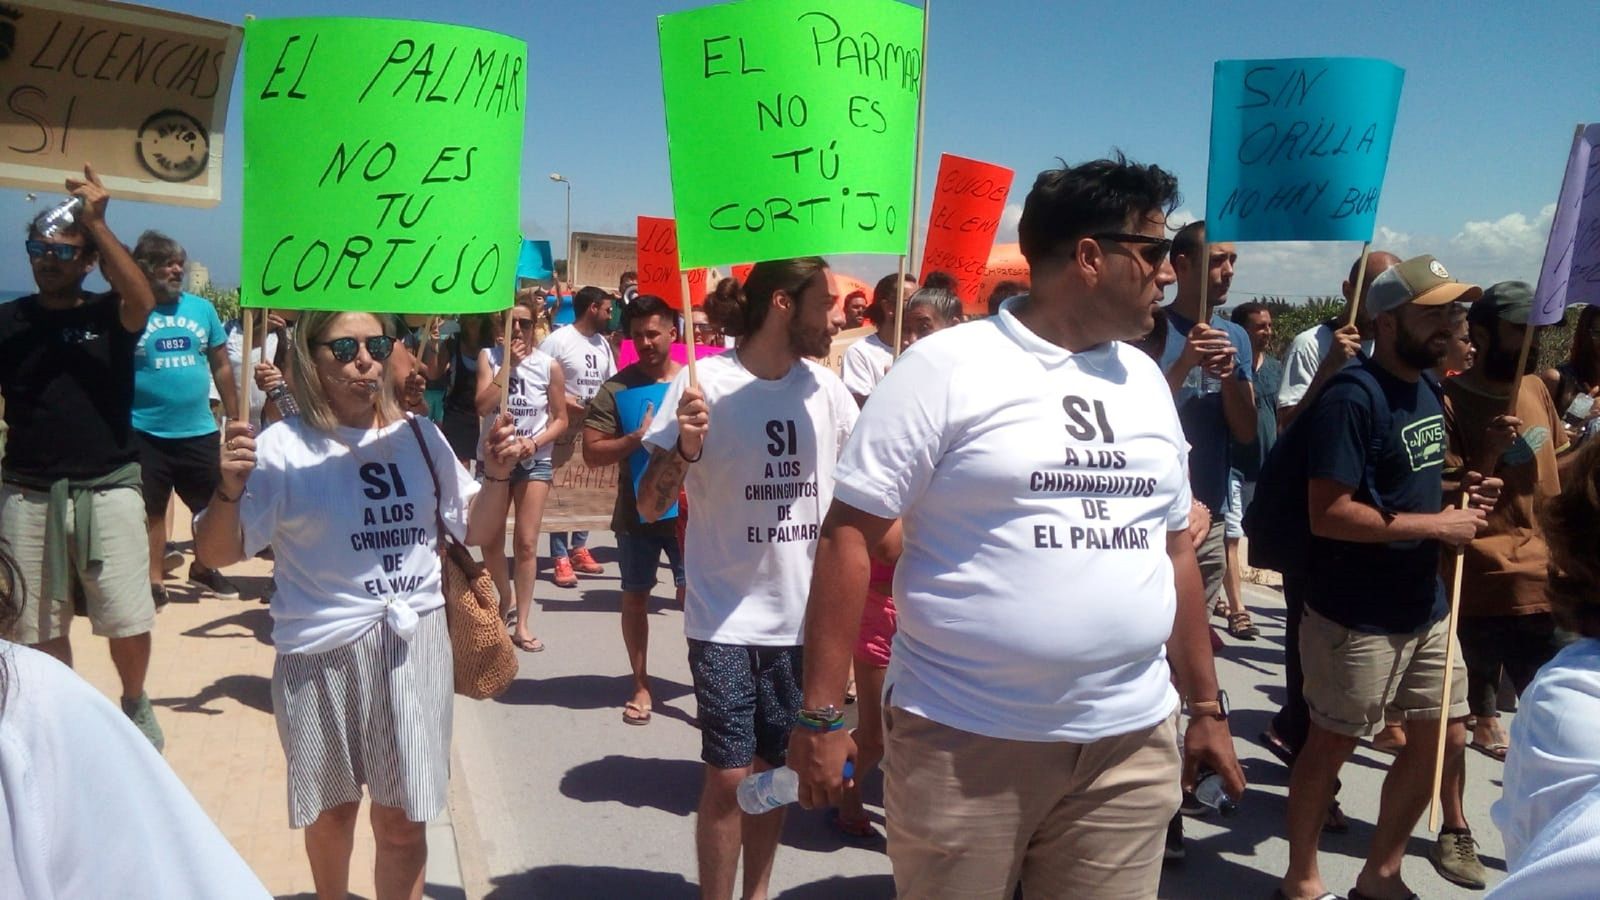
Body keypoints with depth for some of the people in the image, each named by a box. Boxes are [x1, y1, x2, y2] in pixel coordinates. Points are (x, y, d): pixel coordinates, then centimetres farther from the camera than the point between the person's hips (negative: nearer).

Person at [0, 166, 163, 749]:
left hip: (108, 489, -2)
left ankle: (135, 704, 26)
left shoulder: (109, 315, 0)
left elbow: (143, 301, -23)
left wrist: (97, 224, -26)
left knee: (129, 620, -1)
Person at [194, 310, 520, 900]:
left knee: (403, 820, 6)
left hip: (415, 642, 2)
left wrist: (497, 475, -6)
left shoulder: (417, 436, 4)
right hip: (322, 651, -2)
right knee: (333, 809, 18)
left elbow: (473, 528, 12)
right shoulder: (281, 449, -8)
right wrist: (230, 489, -26)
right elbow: (214, 554, -9)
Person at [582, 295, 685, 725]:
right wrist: (637, 438, -19)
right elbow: (592, 453, -7)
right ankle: (641, 684, 27)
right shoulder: (616, 388, -4)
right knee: (635, 597, 12)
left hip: (687, 511, 0)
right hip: (636, 512, 1)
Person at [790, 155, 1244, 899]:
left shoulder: (1144, 378, 10)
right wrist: (821, 715, -13)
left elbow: (1173, 546, 16)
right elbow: (849, 534, -11)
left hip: (1130, 743, 5)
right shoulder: (946, 367, -9)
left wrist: (1206, 705, 17)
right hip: (963, 740, -5)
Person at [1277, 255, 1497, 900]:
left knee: (1442, 738, 16)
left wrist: (1461, 488, 3)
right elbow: (1329, 514, -25)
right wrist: (1435, 525, -20)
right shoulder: (1353, 397, -19)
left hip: (1425, 605, 9)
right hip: (1358, 616, -9)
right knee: (1333, 744, 6)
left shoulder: (1427, 388, 9)